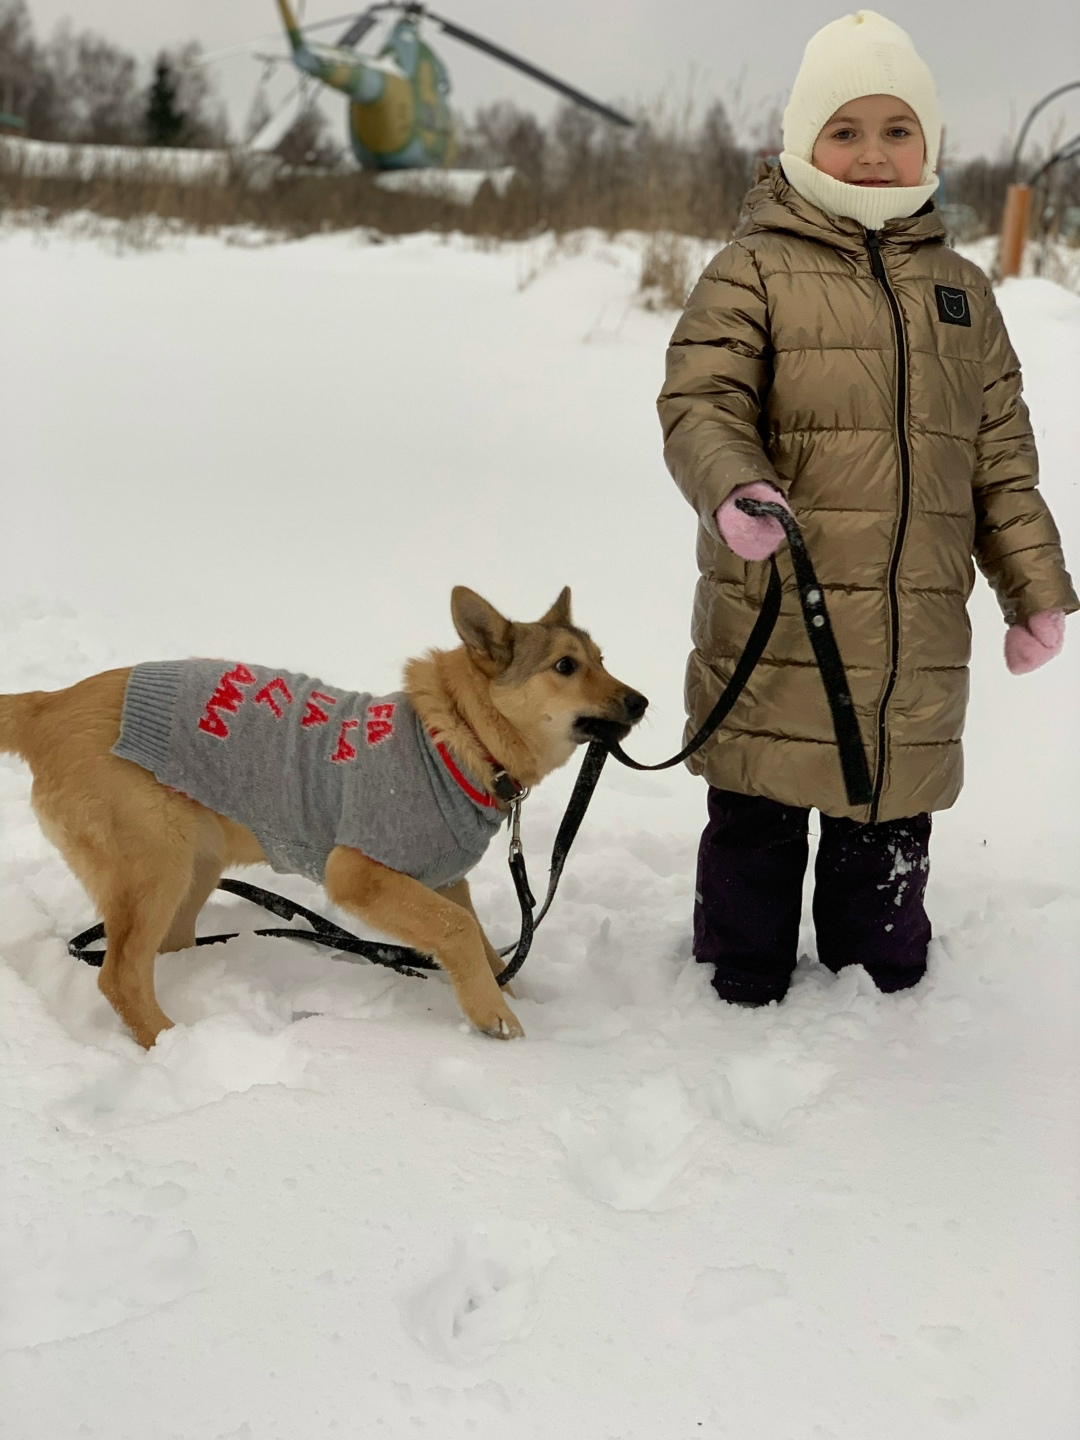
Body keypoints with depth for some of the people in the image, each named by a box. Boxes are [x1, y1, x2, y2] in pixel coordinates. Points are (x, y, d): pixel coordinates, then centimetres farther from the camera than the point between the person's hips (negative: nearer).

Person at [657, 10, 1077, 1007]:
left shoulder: (960, 289, 14)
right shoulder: (754, 271, 0)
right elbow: (702, 405, -9)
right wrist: (733, 489, -30)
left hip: (917, 633, 4)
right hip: (774, 620, -3)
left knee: (890, 832, 15)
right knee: (758, 823, 8)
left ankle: (884, 995, 33)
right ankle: (743, 992, 26)